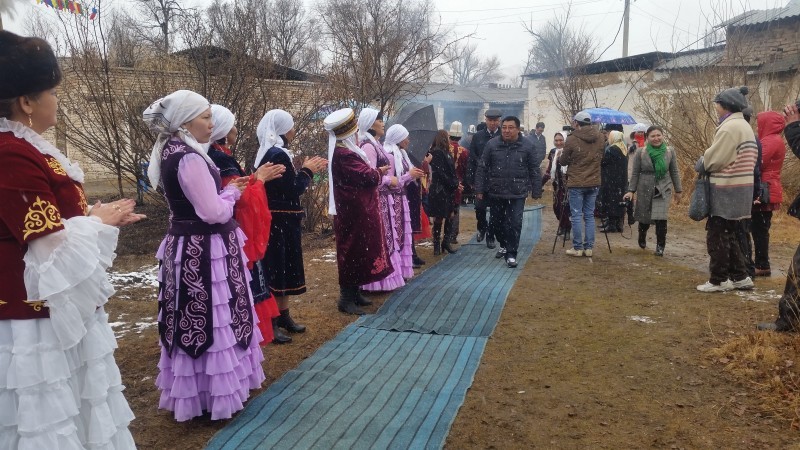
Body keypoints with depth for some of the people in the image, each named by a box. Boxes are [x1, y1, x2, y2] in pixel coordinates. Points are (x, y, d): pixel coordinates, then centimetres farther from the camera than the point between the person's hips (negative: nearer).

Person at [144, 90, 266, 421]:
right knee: (212, 322, 0)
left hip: (186, 248, 10)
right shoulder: (189, 158, -21)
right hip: (204, 252, -10)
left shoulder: (171, 152, 10)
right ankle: (213, 393, 13)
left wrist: (224, 190, 8)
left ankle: (191, 390, 30)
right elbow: (213, 212, -22)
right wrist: (231, 194, -4)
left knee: (192, 322, 17)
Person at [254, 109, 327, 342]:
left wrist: (306, 170, 12)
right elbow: (292, 190, -19)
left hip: (278, 221, 10)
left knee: (283, 269, 16)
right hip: (281, 222, -10)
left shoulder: (269, 153, 13)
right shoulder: (278, 155, -18)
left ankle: (283, 316, 26)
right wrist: (307, 171, -5)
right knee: (277, 270, -4)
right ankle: (271, 323, 4)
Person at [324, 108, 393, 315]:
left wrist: (375, 172, 1)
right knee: (353, 251, -3)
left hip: (354, 210, 10)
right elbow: (369, 177, -22)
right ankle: (346, 299, 5)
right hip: (354, 212, -10)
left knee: (356, 250, 16)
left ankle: (353, 293, 26)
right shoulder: (344, 155, -23)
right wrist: (380, 172, -3)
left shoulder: (342, 150, 10)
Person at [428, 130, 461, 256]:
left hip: (448, 190, 8)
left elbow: (451, 171, 14)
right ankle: (437, 245, 7)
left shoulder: (446, 152, 14)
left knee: (450, 216, 6)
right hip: (439, 190, -8)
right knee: (439, 218, -1)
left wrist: (456, 183, -1)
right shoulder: (437, 153, -12)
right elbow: (441, 174, -16)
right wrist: (455, 184, -11)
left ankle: (446, 242, 15)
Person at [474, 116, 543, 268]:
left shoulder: (527, 146, -4)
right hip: (495, 192, 2)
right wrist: (479, 189, -3)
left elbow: (534, 171, 1)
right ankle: (503, 245, 38)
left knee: (514, 224, -4)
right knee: (497, 222, 15)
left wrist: (536, 191, -1)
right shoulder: (492, 144, -2)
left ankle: (511, 254, 9)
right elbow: (482, 168, 0)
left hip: (517, 193, -2)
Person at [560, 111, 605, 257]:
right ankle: (589, 248, 13)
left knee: (576, 216, 2)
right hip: (594, 182, 5)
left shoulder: (572, 139, -12)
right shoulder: (600, 138, 3)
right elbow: (601, 157, 15)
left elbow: (563, 161, -2)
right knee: (589, 215, 11)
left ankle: (578, 248, 5)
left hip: (576, 183, -5)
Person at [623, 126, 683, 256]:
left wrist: (678, 190, 8)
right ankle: (642, 236, 43)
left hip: (663, 190, 0)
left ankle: (660, 246, 6)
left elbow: (674, 172, 7)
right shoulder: (641, 153, -4)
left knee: (661, 219, -10)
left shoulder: (669, 152, 0)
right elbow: (635, 174, 0)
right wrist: (631, 190, -6)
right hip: (645, 190, 0)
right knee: (645, 218, 11)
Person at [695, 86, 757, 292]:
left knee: (717, 237, -1)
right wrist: (706, 163, 7)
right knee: (727, 234, 17)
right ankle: (739, 277, 22)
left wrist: (700, 163, 3)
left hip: (726, 191, -10)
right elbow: (737, 157, 16)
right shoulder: (745, 126, 17)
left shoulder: (730, 127, -16)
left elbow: (713, 159, -18)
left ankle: (718, 280, 6)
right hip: (739, 189, 10)